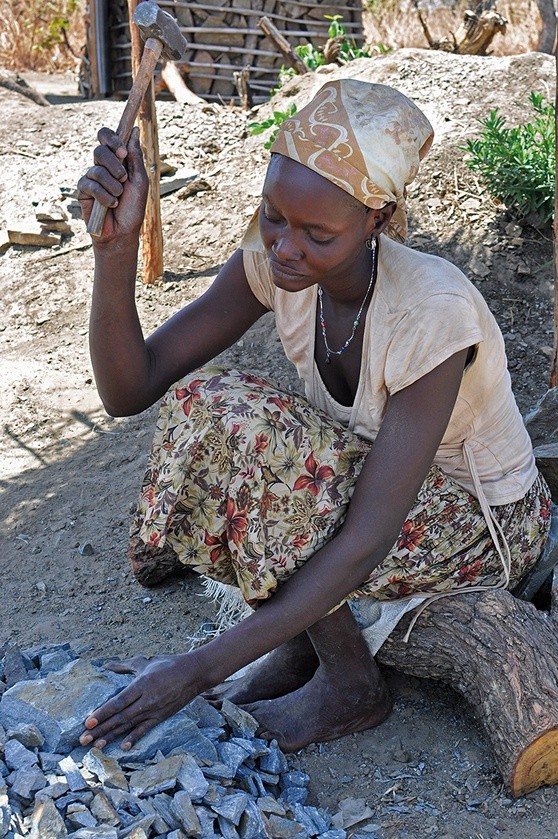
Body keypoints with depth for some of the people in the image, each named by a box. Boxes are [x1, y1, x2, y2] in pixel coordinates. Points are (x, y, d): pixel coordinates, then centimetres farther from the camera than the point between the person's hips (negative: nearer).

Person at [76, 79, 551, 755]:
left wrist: (198, 671, -38)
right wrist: (117, 245, -33)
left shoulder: (433, 312, -35)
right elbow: (129, 389, -17)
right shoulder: (270, 262, -16)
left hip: (484, 524, -6)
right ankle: (300, 643, -3)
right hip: (366, 474, 6)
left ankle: (351, 684, -10)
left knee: (235, 423, -29)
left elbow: (365, 541, -35)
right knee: (198, 402, -19)